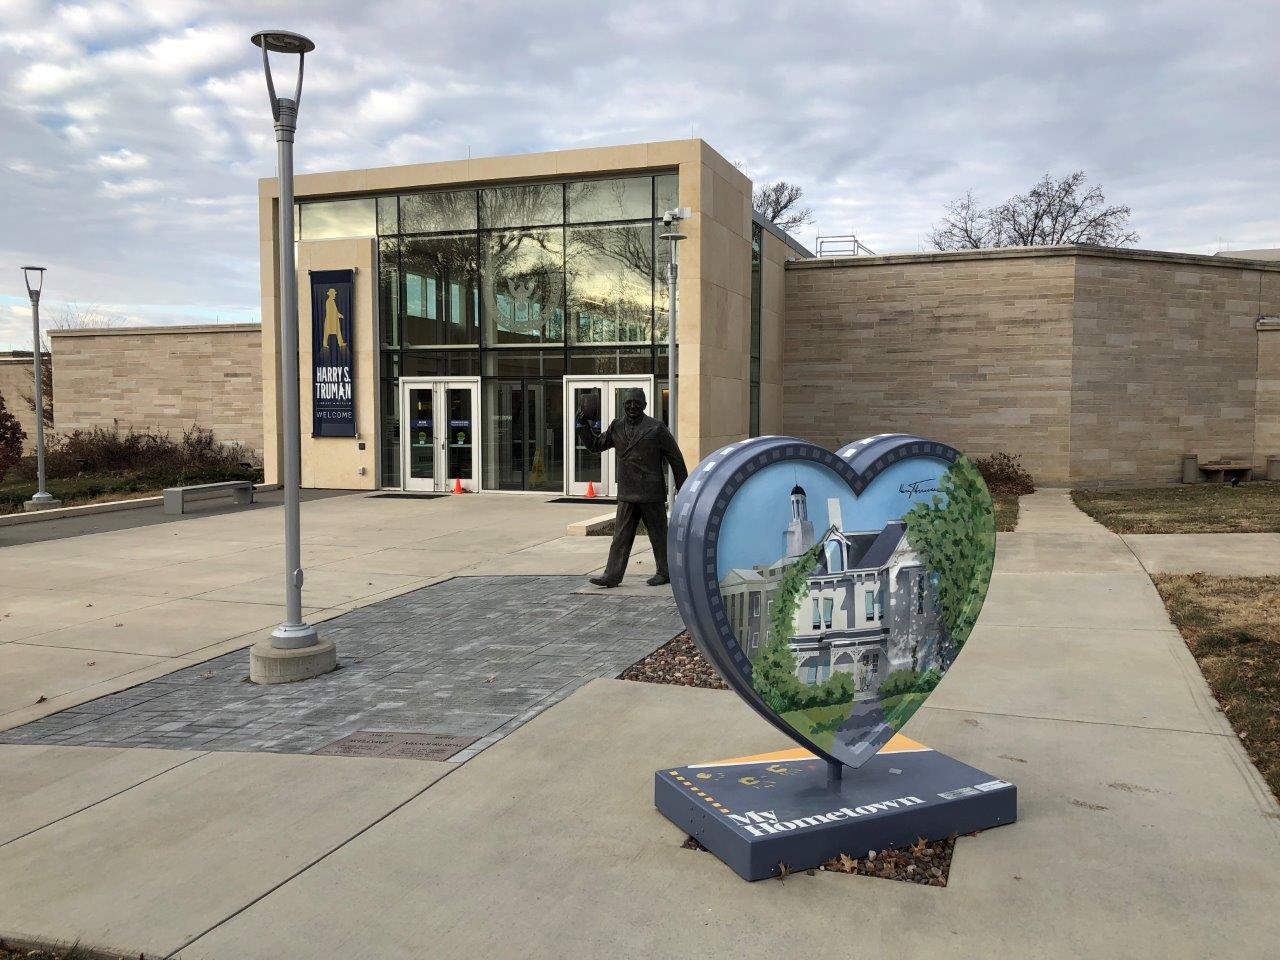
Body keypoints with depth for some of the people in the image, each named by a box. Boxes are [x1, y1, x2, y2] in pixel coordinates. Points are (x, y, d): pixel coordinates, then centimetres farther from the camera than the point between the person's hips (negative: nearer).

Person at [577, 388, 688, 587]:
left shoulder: (656, 428, -5)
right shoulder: (617, 427, 8)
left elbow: (676, 459, -1)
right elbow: (595, 445, 18)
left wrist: (682, 490, -1)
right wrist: (584, 425, 2)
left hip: (651, 494, -4)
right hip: (626, 494, 4)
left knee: (658, 534, 7)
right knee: (621, 536, 4)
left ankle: (665, 573, 20)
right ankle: (612, 575, 6)